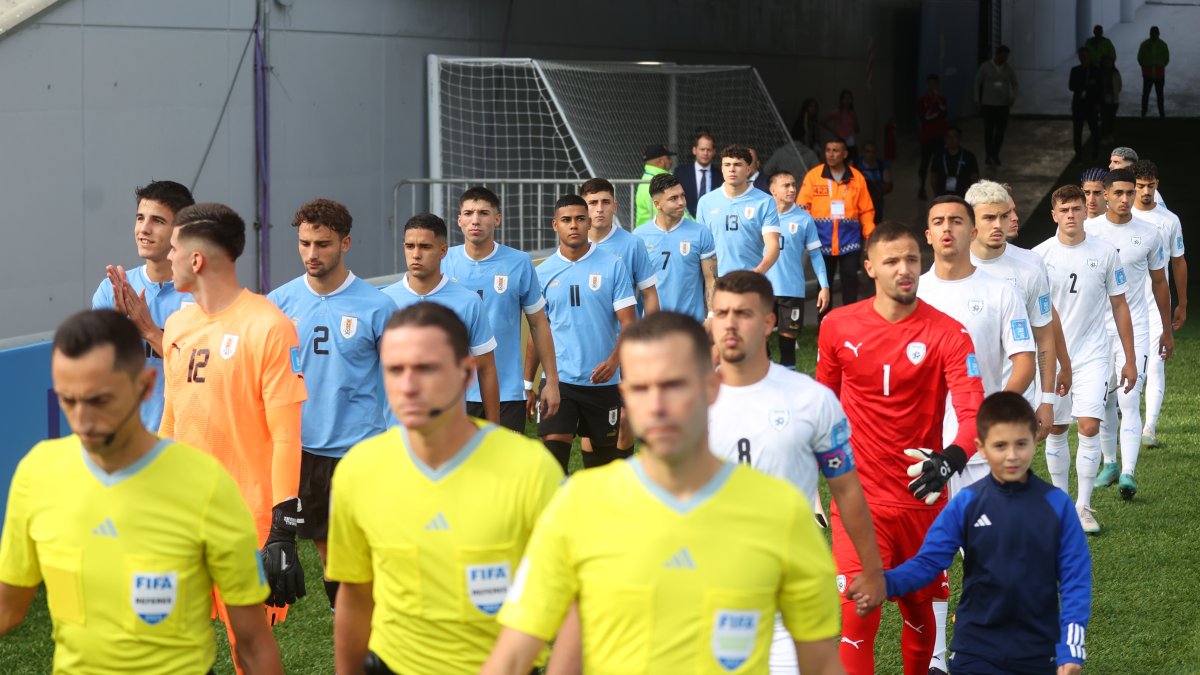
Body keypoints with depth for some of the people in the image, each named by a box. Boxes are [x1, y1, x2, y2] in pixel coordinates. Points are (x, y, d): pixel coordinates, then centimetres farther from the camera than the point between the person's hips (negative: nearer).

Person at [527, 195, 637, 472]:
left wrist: (614, 361, -23)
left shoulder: (614, 266, -2)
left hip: (603, 380, 0)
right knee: (553, 452, -13)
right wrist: (527, 382, 7)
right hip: (558, 379, 0)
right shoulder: (543, 272, 4)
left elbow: (628, 322, -6)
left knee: (602, 452, 10)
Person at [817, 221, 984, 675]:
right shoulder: (838, 326, -1)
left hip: (920, 497, 0)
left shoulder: (947, 334, -8)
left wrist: (951, 458, -39)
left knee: (920, 612, 15)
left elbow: (972, 410, -18)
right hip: (858, 499, 0)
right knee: (855, 614, -10)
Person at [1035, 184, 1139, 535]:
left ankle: (1084, 506, 1)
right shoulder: (1040, 255, -2)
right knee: (1056, 430, 7)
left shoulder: (1105, 253, -2)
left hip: (1093, 355, -1)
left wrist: (1129, 359, 4)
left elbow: (1119, 306, 5)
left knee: (1089, 427, -11)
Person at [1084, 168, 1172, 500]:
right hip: (1095, 328, 2)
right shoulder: (1088, 230, 0)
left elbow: (1159, 283, 11)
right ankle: (1110, 463, 27)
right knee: (1103, 401, 9)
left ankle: (1128, 473, -18)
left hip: (1135, 327, -2)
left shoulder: (1148, 234, 0)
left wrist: (1167, 331, 13)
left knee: (1129, 400, -13)